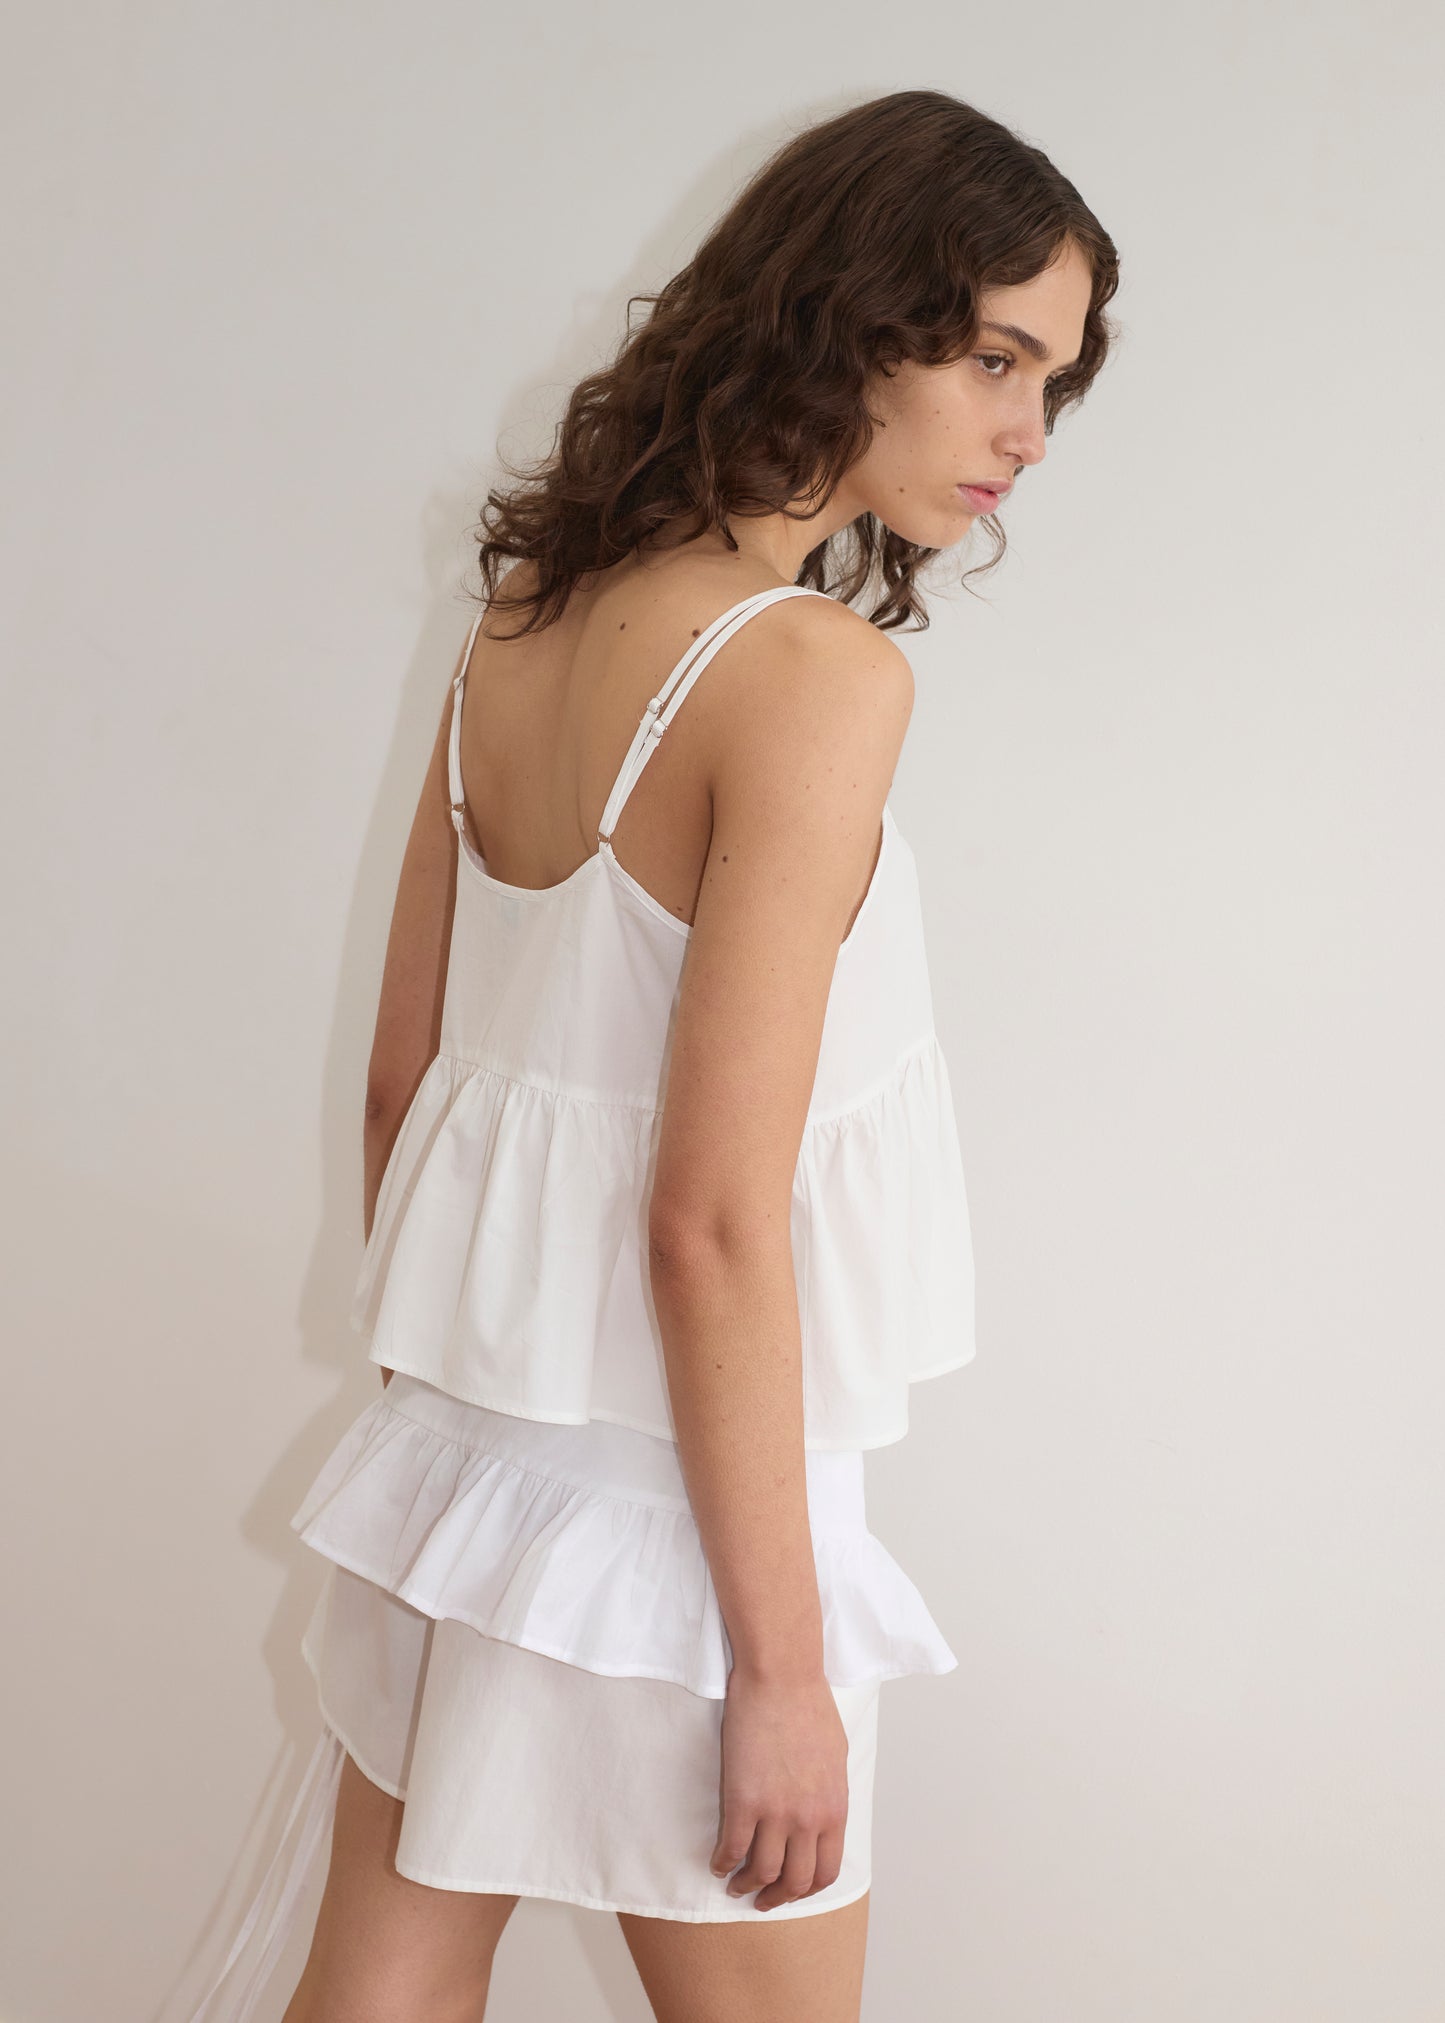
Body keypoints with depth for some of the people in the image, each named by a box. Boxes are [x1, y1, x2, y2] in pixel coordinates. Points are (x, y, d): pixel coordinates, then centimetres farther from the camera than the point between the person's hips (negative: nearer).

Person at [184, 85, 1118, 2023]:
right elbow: (710, 1223, -22)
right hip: (657, 1500, -7)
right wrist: (782, 1668, -15)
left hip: (454, 1440, 7)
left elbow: (404, 1079, 9)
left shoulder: (522, 618, 2)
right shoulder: (817, 672, -20)